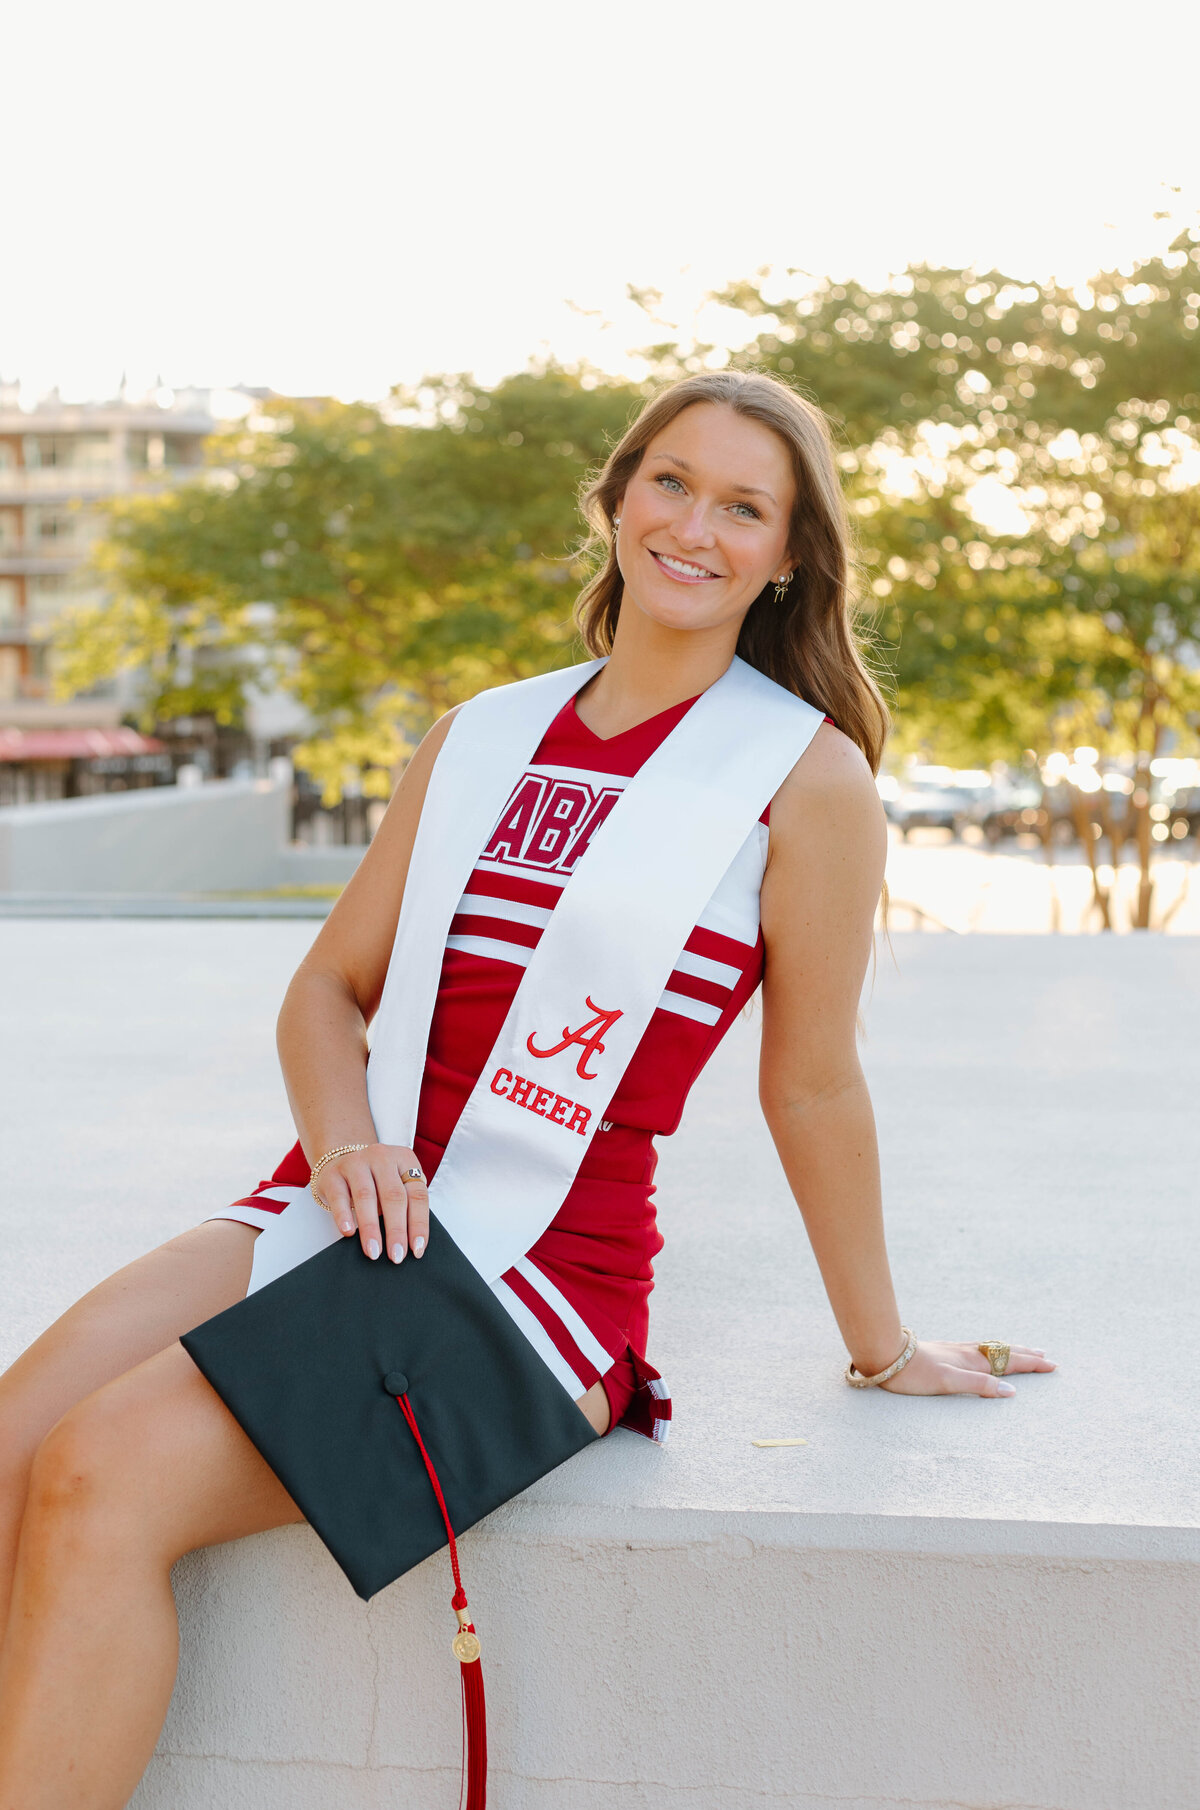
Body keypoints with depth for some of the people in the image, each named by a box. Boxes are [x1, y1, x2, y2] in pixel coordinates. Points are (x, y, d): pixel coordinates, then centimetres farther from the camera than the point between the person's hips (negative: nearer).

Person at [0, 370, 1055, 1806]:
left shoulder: (808, 781, -3)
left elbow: (812, 1087, 5)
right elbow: (329, 989, 15)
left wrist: (883, 1348, 13)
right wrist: (344, 1139, -6)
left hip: (554, 1269, -5)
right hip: (350, 1209, 5)